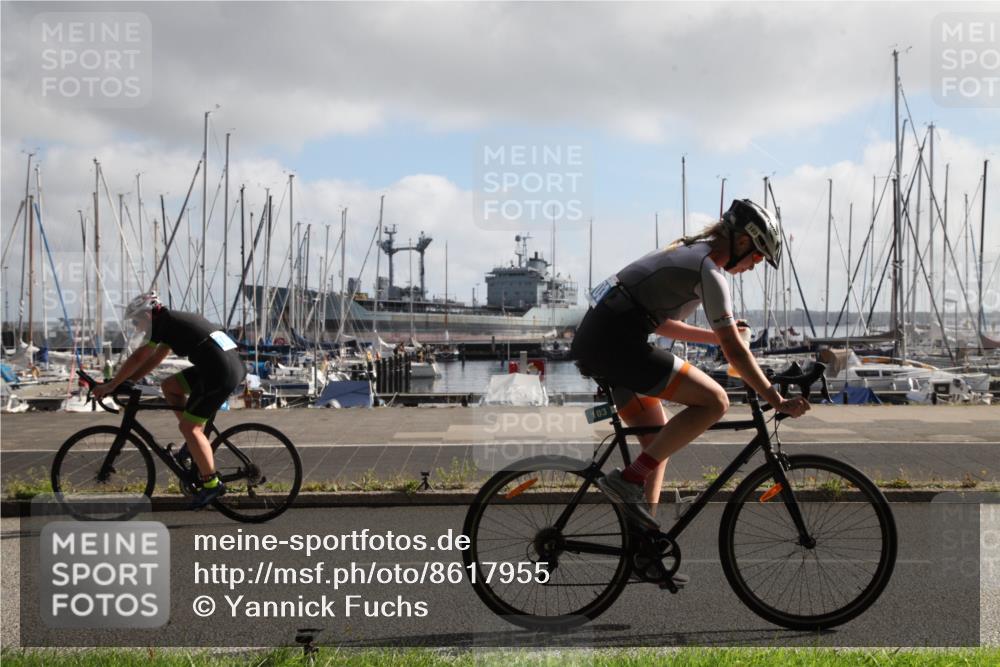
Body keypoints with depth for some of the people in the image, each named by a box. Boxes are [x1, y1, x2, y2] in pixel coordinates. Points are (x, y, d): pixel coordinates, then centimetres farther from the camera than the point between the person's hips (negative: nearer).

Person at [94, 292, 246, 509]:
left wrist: (111, 385, 2)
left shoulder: (165, 321, -4)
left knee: (188, 426, -4)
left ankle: (211, 484, 0)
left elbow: (138, 358, -5)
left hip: (220, 373, -9)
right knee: (169, 386, 16)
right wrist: (125, 382, 21)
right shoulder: (172, 323, 22)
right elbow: (153, 360, 25)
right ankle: (196, 442, 17)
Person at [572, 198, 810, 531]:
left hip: (591, 341, 10)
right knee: (714, 401, -12)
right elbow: (735, 351, -11)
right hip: (616, 344, -10)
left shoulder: (686, 251, 21)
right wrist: (778, 401, -6)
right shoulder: (708, 270, -8)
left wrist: (719, 335, 28)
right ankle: (629, 481, -12)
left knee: (659, 442, 15)